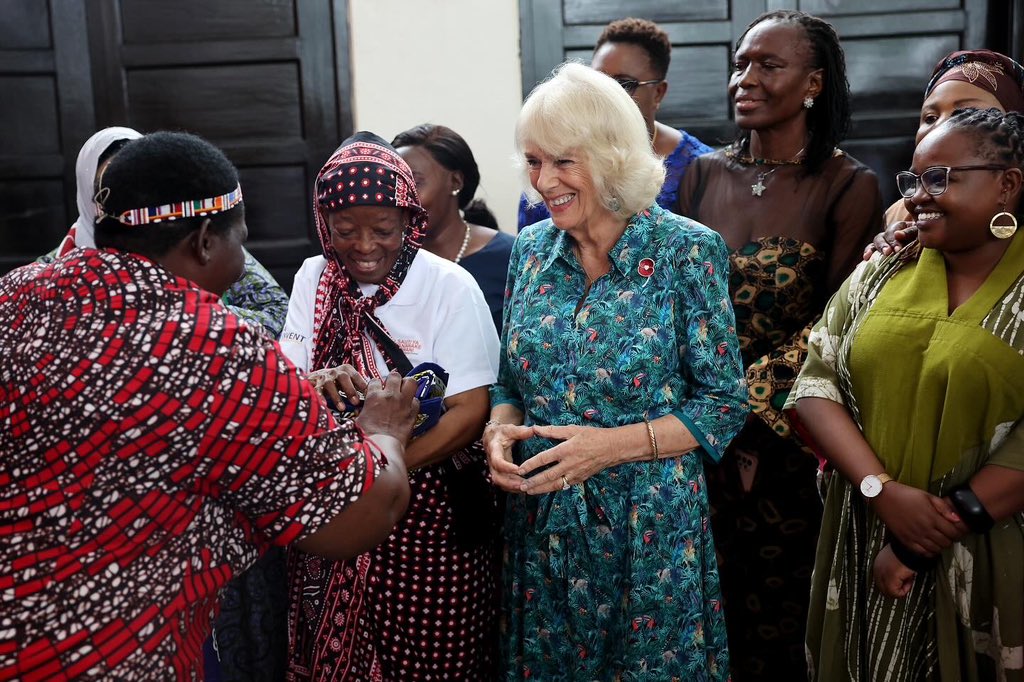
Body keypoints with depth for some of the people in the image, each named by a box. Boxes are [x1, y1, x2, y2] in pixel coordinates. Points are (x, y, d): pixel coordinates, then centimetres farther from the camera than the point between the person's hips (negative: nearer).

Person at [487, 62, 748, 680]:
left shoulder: (686, 252, -11)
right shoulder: (532, 249, 3)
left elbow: (724, 405, -10)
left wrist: (611, 445, -20)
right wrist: (500, 431, -10)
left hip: (651, 534, -4)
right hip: (542, 529, 4)